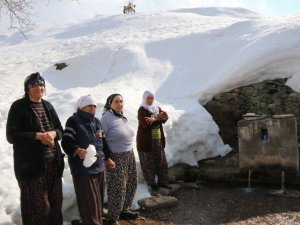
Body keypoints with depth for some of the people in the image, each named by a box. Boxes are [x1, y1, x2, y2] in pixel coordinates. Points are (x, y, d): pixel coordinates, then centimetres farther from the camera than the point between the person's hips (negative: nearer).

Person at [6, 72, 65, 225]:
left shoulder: (48, 106, 12)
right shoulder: (18, 107, -5)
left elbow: (60, 130, 14)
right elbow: (11, 136, -10)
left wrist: (53, 133, -9)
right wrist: (38, 135, -18)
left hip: (53, 162, 6)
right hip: (31, 164, -5)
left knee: (55, 203, 10)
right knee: (36, 206, 0)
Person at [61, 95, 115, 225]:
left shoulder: (97, 121, 14)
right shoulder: (73, 121, -8)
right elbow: (66, 143, -15)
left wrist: (107, 158, 23)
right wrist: (77, 150, -31)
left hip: (99, 167, 7)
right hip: (83, 168, -7)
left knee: (98, 200, 16)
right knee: (89, 202, -4)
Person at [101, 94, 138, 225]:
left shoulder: (123, 118, 10)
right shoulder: (106, 118, -15)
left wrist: (129, 152, 16)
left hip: (129, 155, 8)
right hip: (116, 158, -8)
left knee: (131, 184, 17)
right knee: (117, 188, -3)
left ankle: (124, 210, 35)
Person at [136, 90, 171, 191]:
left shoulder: (157, 108, 11)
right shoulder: (142, 110, -7)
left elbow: (165, 117, -6)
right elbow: (146, 124, -22)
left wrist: (154, 119, -23)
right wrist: (158, 118, -18)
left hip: (158, 140, 6)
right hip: (146, 141, -6)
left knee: (161, 161, 9)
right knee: (148, 163, 2)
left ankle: (162, 181, 21)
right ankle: (151, 183, 14)